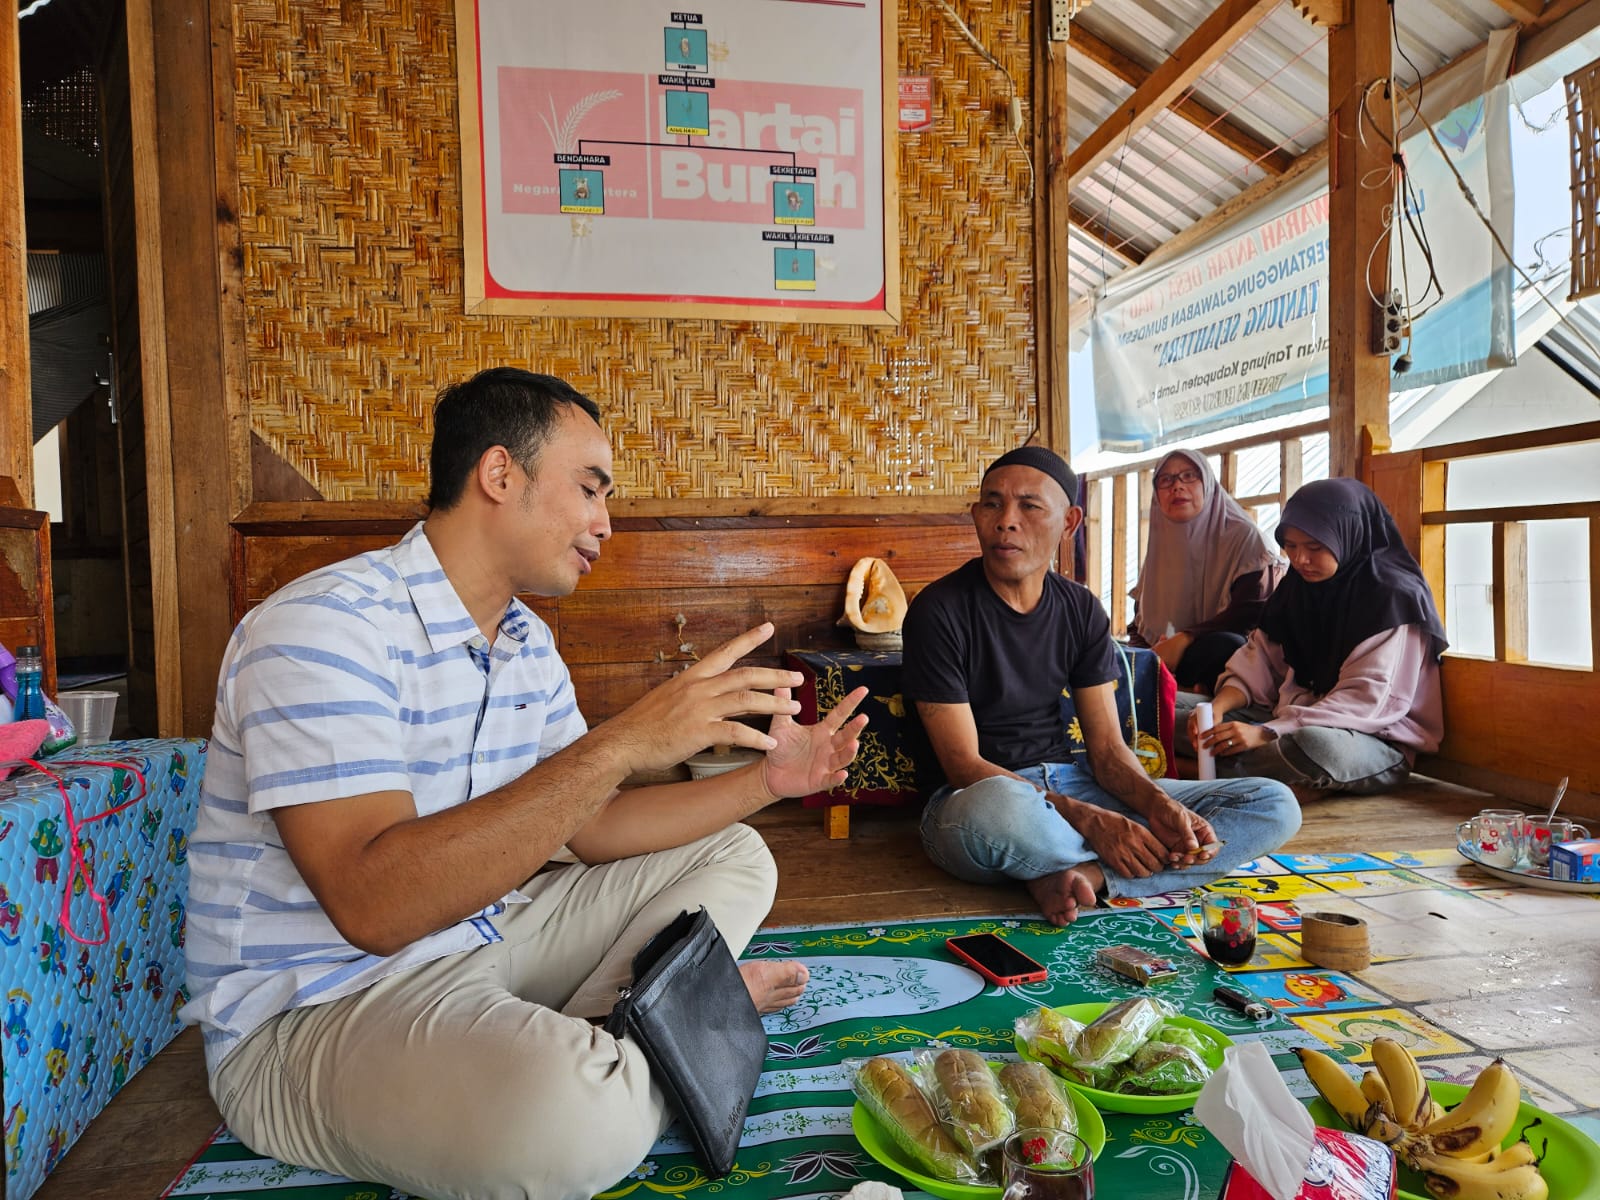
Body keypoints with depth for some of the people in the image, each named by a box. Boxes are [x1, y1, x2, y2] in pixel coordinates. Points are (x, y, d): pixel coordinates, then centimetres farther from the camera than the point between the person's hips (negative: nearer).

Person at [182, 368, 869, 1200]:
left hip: (484, 938, 8)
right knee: (580, 1106, -37)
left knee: (733, 856, 9)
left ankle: (596, 1030, -9)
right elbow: (373, 903, -32)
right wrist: (620, 743, -35)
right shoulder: (324, 626, -21)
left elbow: (585, 827, 8)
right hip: (319, 1009, -8)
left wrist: (766, 778, -3)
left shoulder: (527, 642, 6)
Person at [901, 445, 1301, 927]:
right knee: (1001, 806, -45)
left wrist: (1160, 805, -18)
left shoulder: (1081, 610, 5)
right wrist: (1088, 819, -23)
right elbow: (963, 763, -15)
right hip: (974, 796, -6)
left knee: (1274, 804, -5)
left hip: (1066, 784, 6)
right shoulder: (939, 610, -12)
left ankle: (1081, 875, -23)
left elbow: (1107, 747, 4)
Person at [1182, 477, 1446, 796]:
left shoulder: (1391, 597, -14)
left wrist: (1265, 733, -33)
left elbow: (1364, 700, -23)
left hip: (1376, 739, -6)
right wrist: (1219, 706, -20)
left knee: (1315, 745, -42)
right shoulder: (1296, 588, 7)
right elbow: (1260, 660, 3)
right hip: (1293, 721, 6)